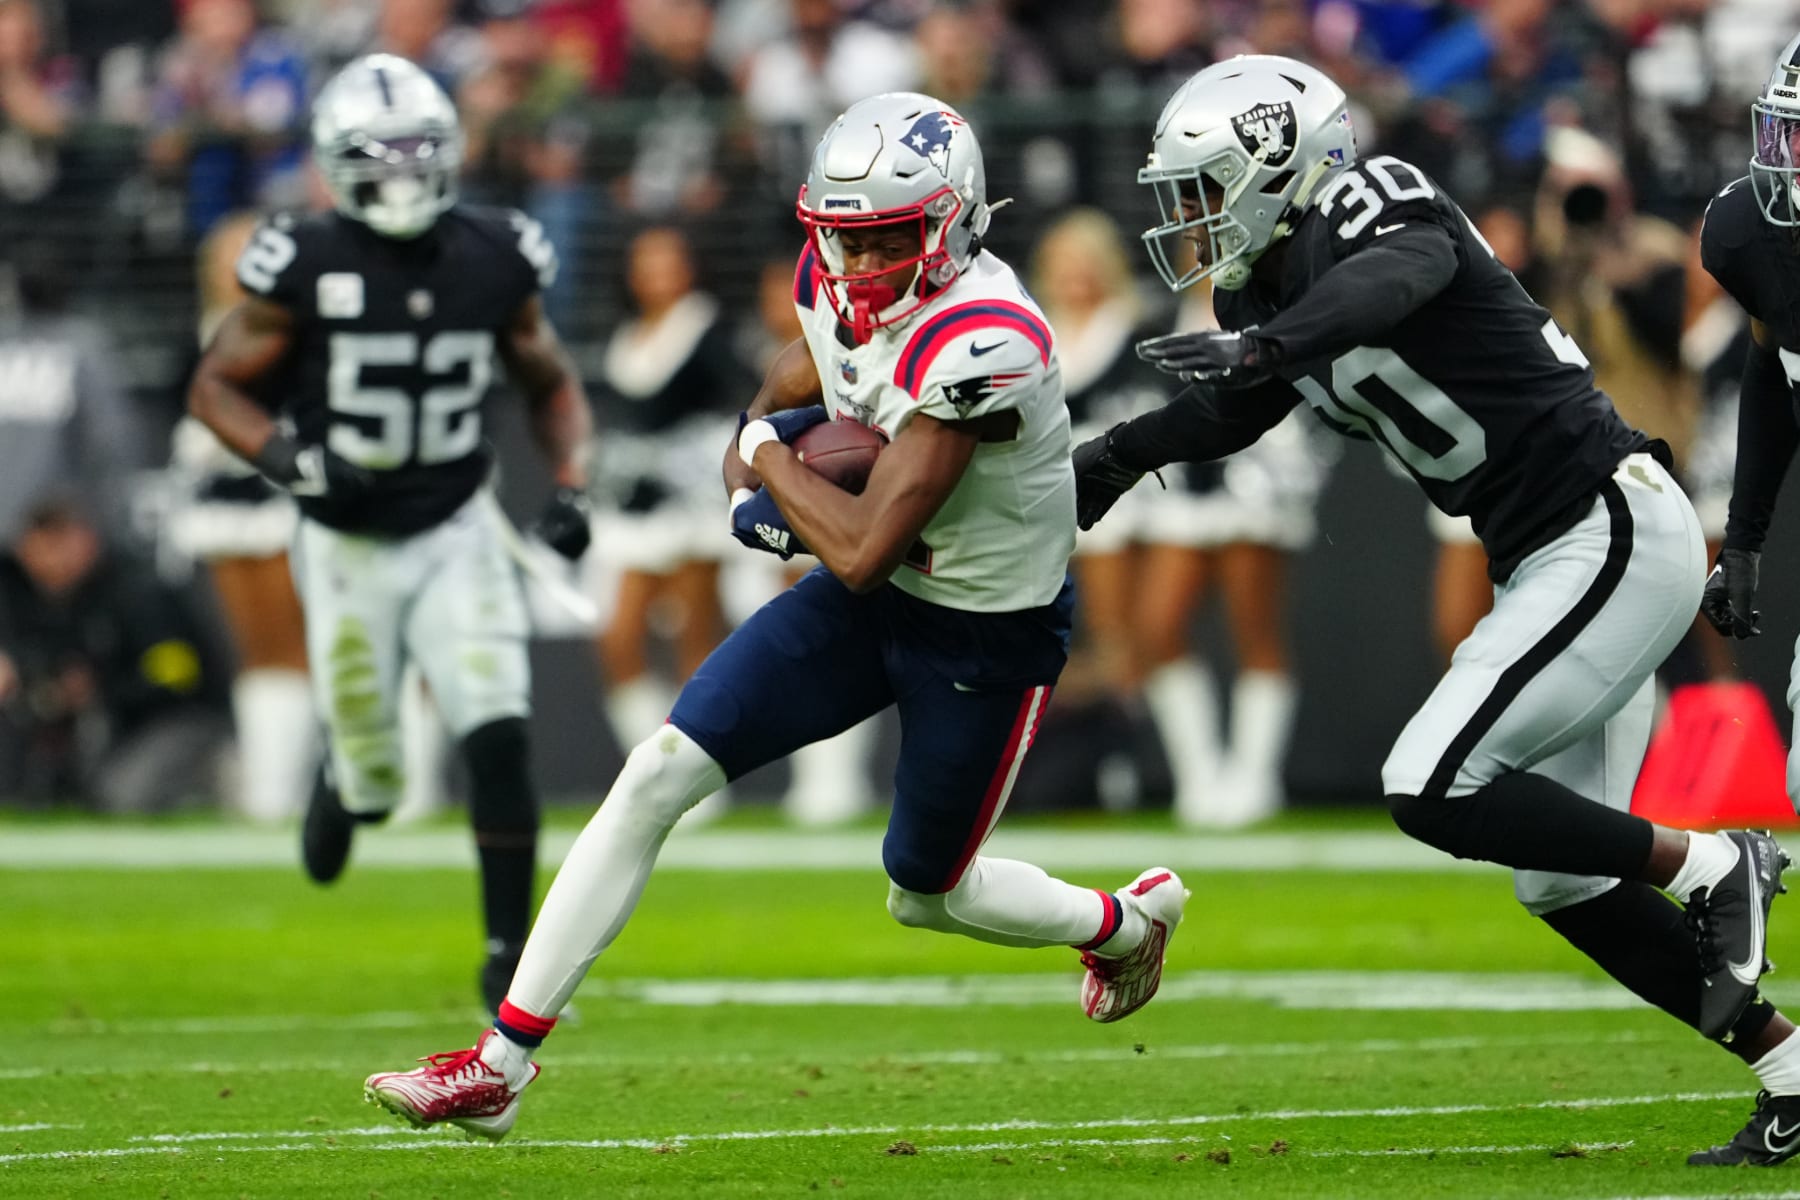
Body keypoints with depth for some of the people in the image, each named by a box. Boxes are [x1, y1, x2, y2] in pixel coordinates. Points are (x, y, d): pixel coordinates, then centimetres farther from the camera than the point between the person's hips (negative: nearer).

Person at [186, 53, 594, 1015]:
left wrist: (570, 486, -5)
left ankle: (509, 948, -4)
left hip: (457, 537, 1)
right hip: (348, 547, -1)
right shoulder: (308, 268, -15)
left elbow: (553, 387, 10)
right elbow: (214, 386, -6)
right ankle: (344, 784, 45)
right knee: (375, 782, 6)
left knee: (498, 738, -16)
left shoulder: (492, 261, -6)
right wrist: (287, 457, -23)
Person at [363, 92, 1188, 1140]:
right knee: (657, 777, -7)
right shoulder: (841, 287, -9)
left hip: (992, 634, -7)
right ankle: (502, 1064, -3)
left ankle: (1127, 922, 46)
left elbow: (862, 551, -36)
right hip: (873, 594, 7)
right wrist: (761, 492, -9)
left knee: (928, 893, 12)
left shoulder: (980, 343, -34)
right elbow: (785, 396, 13)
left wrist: (772, 456, -19)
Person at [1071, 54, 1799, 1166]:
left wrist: (1267, 344, -55)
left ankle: (1708, 864, -4)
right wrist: (1118, 456, 11)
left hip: (1617, 532, -10)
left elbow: (1403, 271, -39)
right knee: (1561, 879, 10)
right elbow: (1225, 413, 28)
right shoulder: (1272, 295, 11)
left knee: (1433, 789, -17)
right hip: (1548, 561, 10)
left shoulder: (1372, 206, -16)